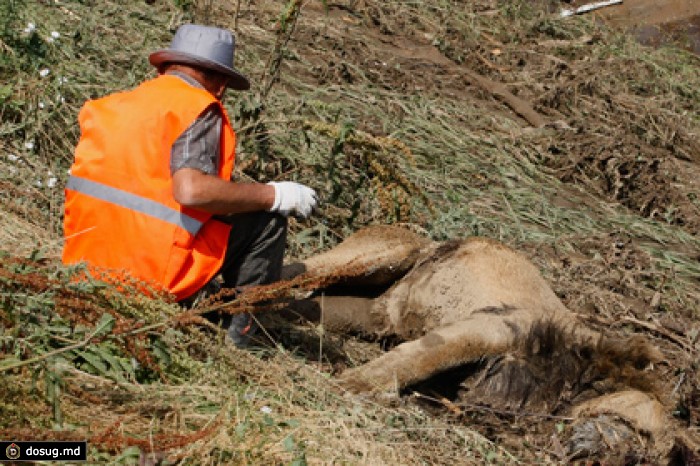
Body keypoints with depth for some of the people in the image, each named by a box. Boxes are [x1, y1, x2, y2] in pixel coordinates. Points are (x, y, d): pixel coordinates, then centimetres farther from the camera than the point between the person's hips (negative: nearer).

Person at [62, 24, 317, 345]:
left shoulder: (110, 105, 14)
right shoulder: (199, 109, -7)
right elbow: (191, 191, -23)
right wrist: (275, 194, -11)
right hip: (153, 272, -8)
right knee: (267, 221, 5)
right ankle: (236, 336, 4)